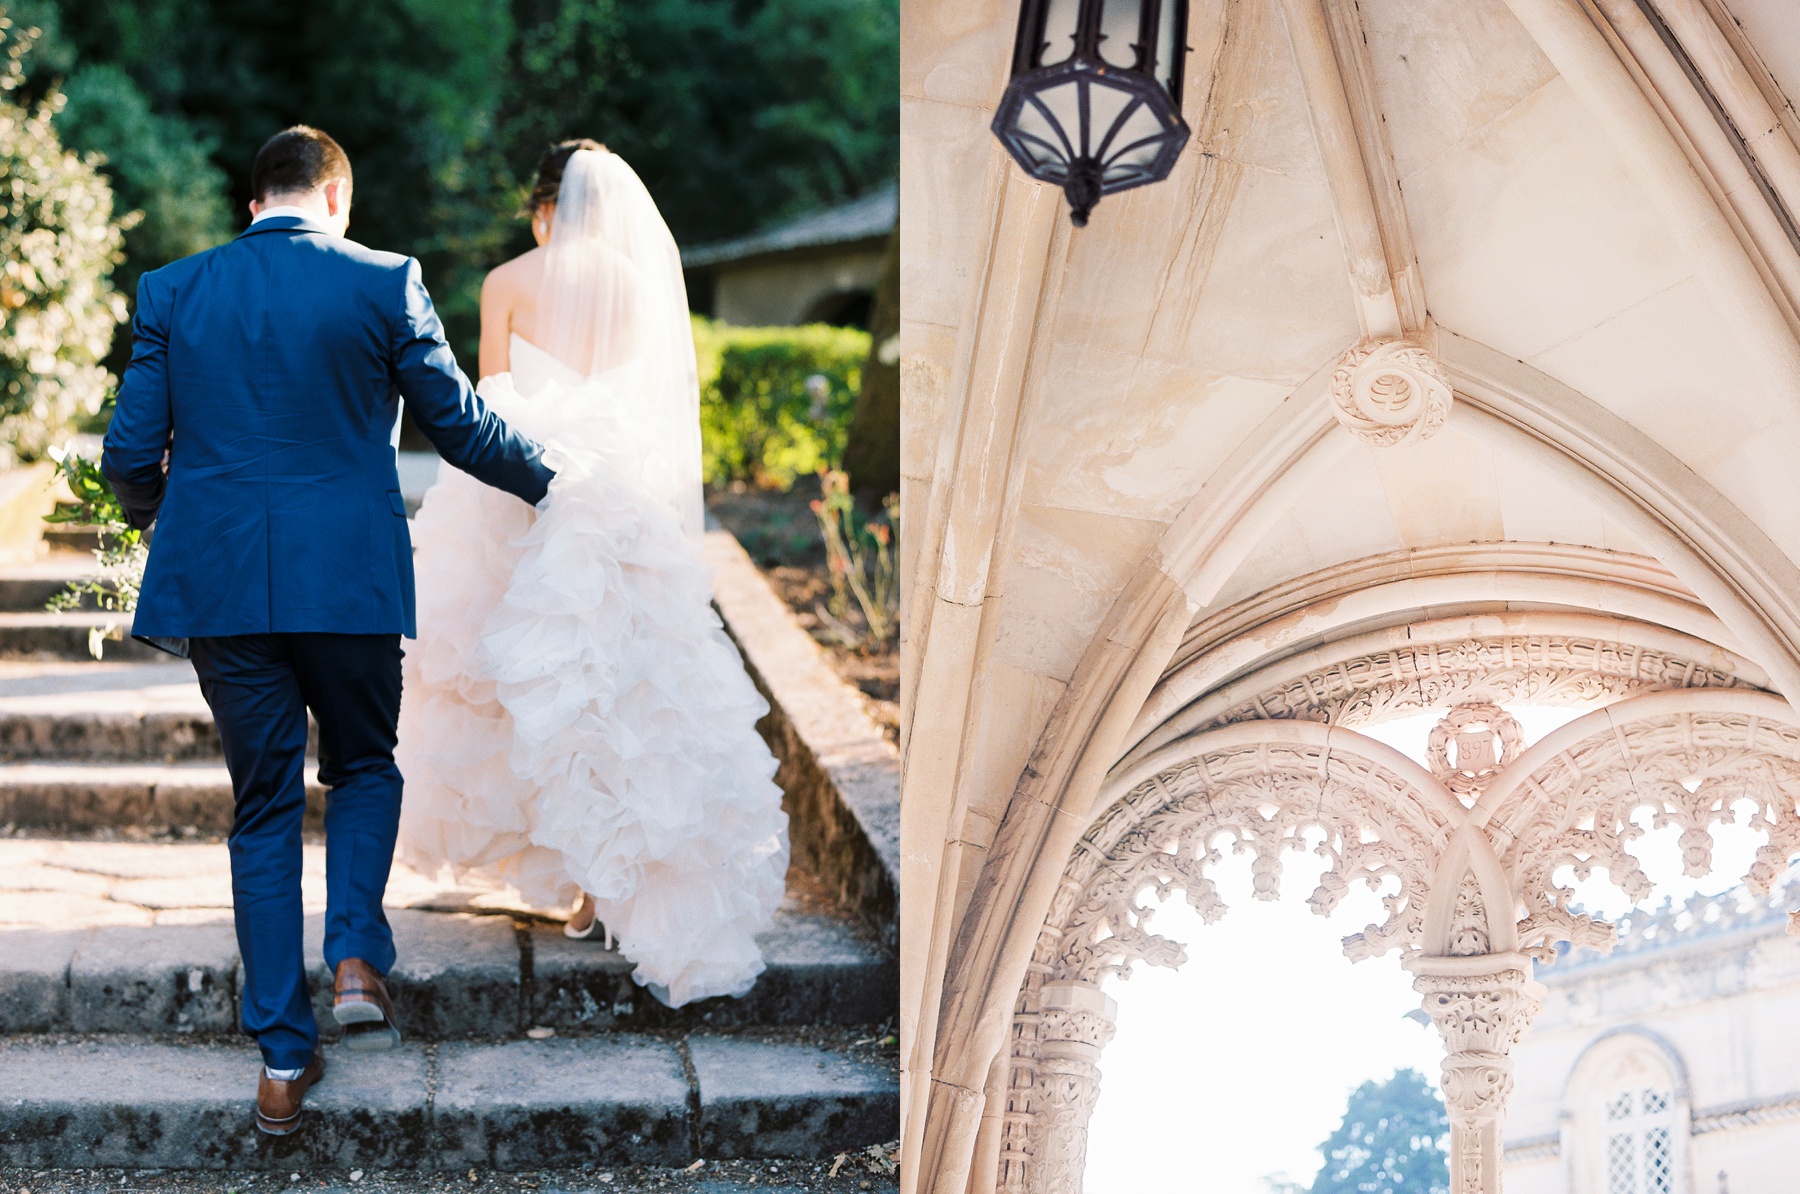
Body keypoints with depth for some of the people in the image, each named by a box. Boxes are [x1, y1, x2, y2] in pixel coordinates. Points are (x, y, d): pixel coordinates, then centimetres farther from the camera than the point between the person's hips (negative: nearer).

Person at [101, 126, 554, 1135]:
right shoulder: (383, 284, -3)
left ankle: (284, 1061, 10)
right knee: (365, 767, 21)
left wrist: (156, 512, 26)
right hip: (349, 581, -2)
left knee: (265, 806, 10)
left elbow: (130, 453, 4)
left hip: (219, 586, 2)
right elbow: (462, 426, 3)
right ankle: (357, 958, -3)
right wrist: (545, 481, 22)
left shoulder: (171, 292, 4)